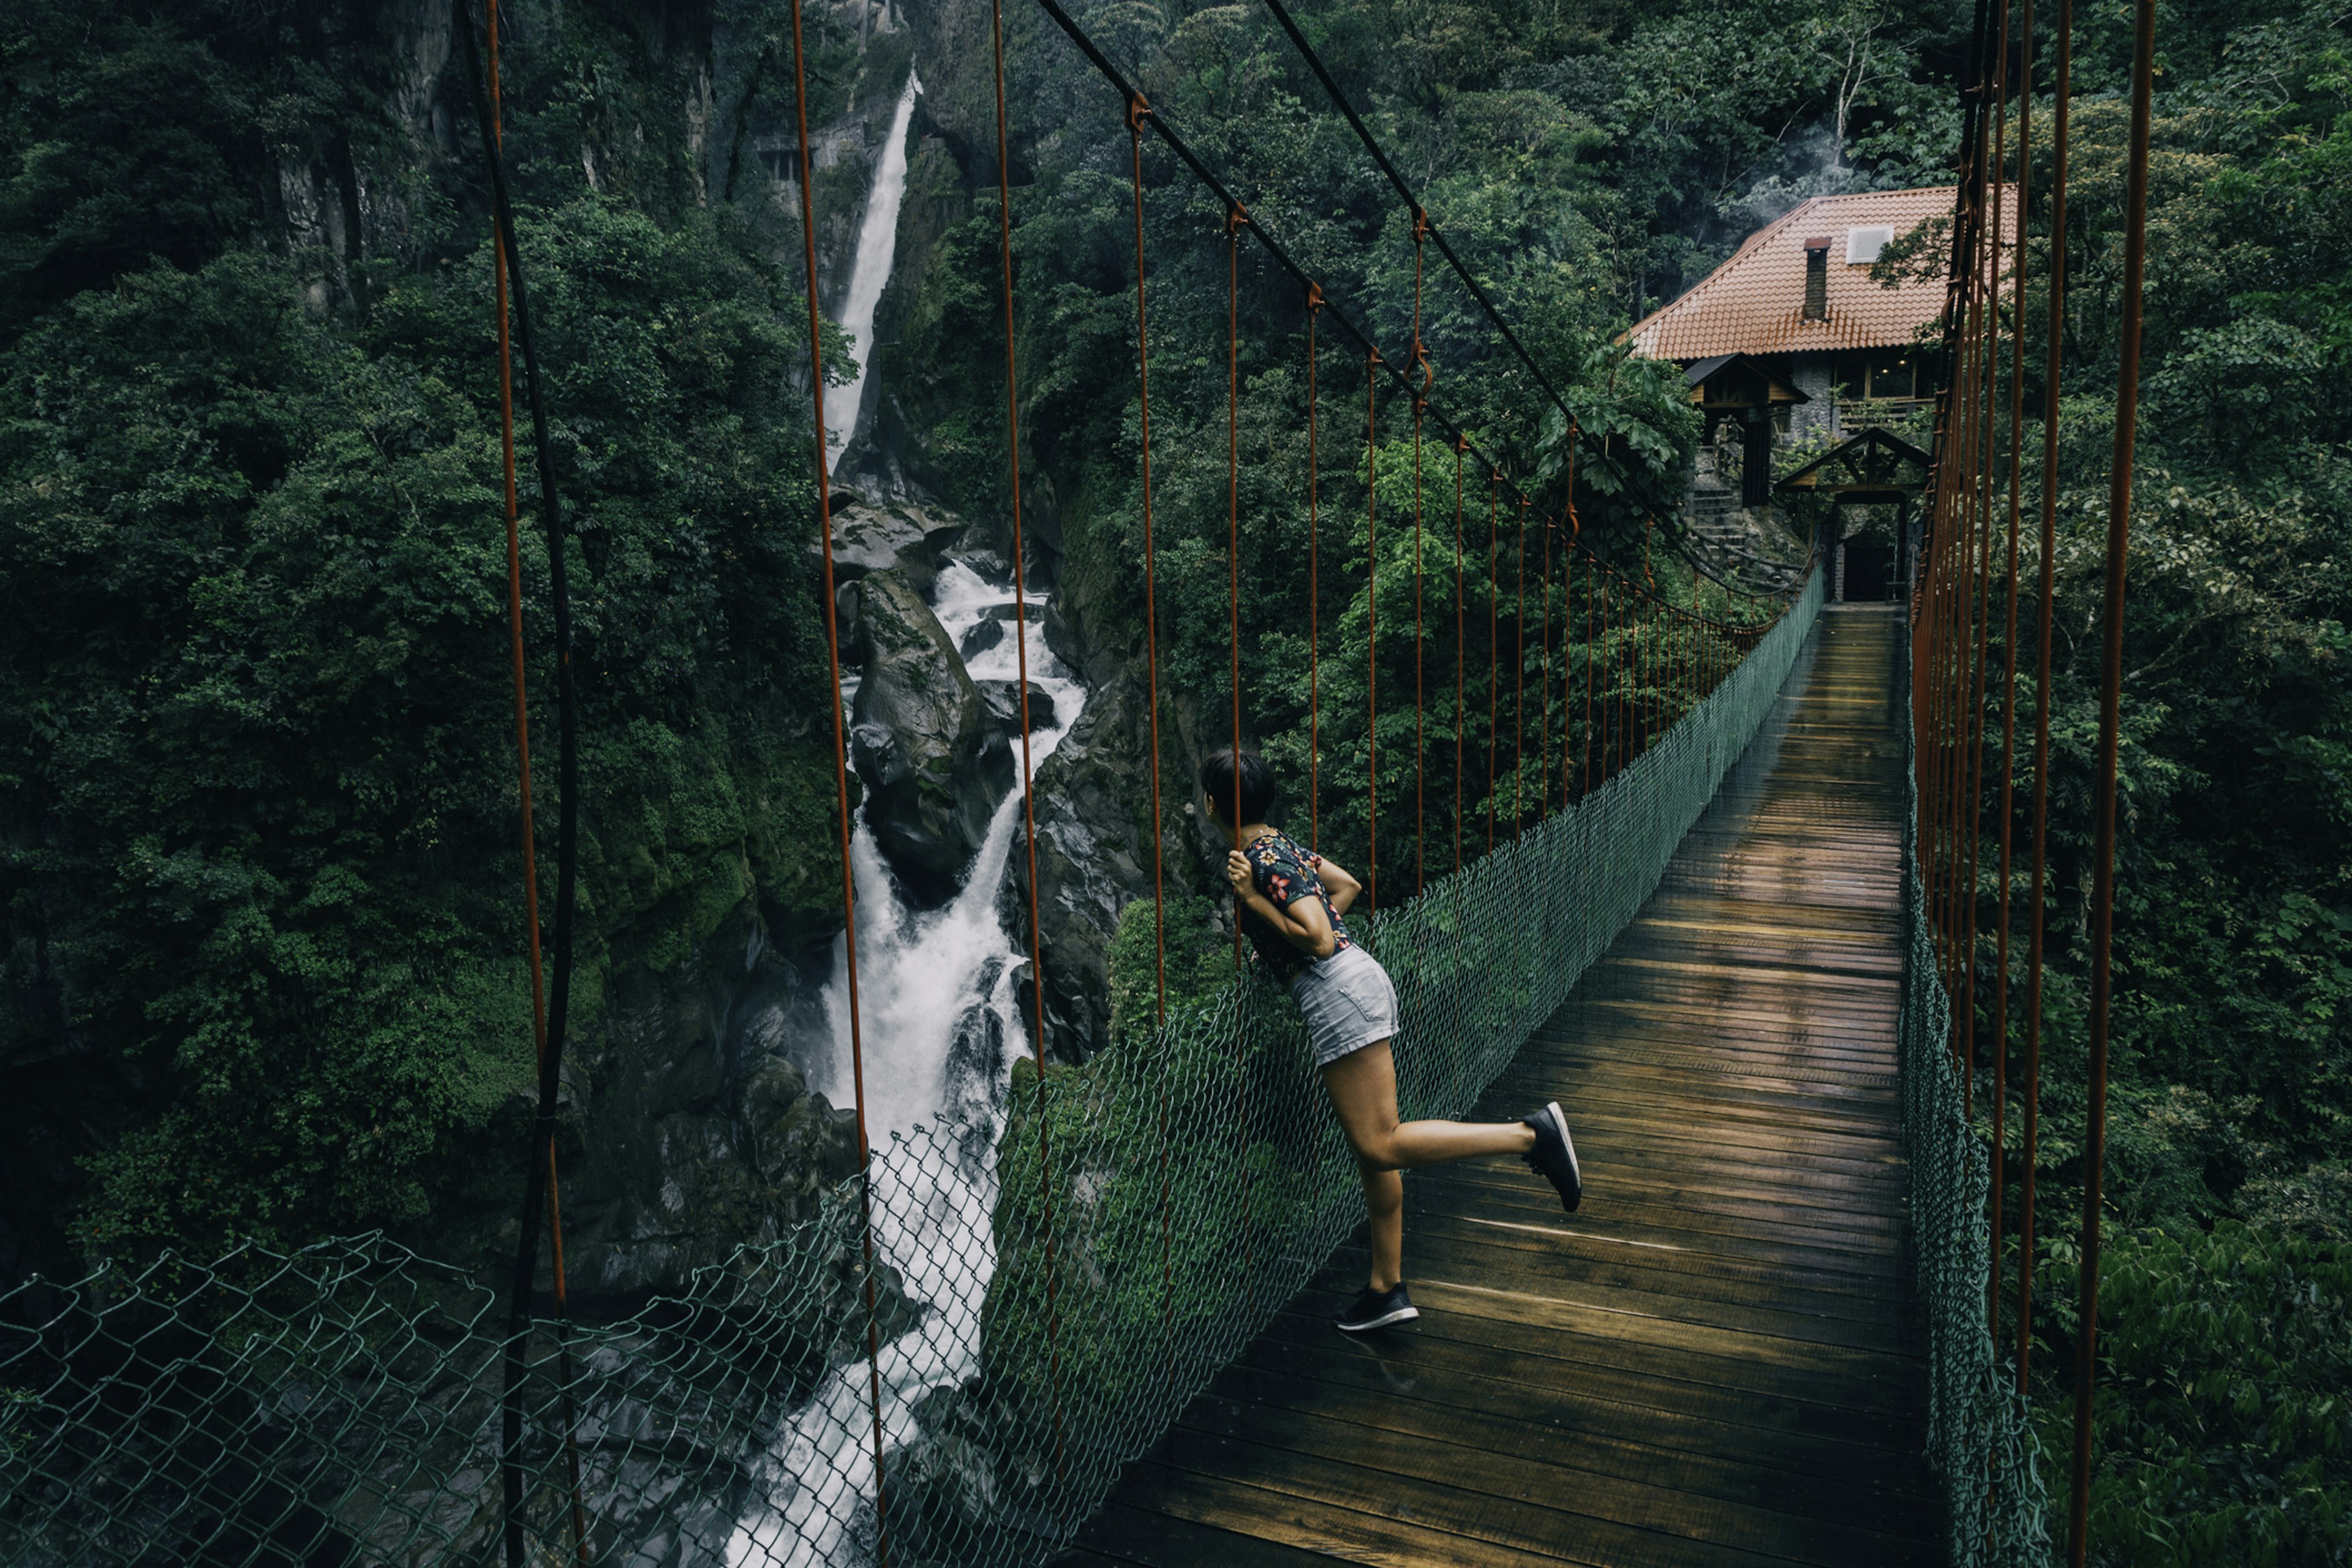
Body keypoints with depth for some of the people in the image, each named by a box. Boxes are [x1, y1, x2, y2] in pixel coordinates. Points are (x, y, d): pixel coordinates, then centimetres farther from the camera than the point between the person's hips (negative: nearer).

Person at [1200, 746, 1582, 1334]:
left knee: (1381, 1147, -10)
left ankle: (1531, 1135, -12)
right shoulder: (1277, 842, 16)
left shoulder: (1263, 858, -13)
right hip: (1354, 982, 10)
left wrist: (1251, 899, -15)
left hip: (1340, 993, -10)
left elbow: (1317, 940, -21)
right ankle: (1388, 1289, 20)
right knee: (1372, 1148, 12)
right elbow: (1348, 884, 27)